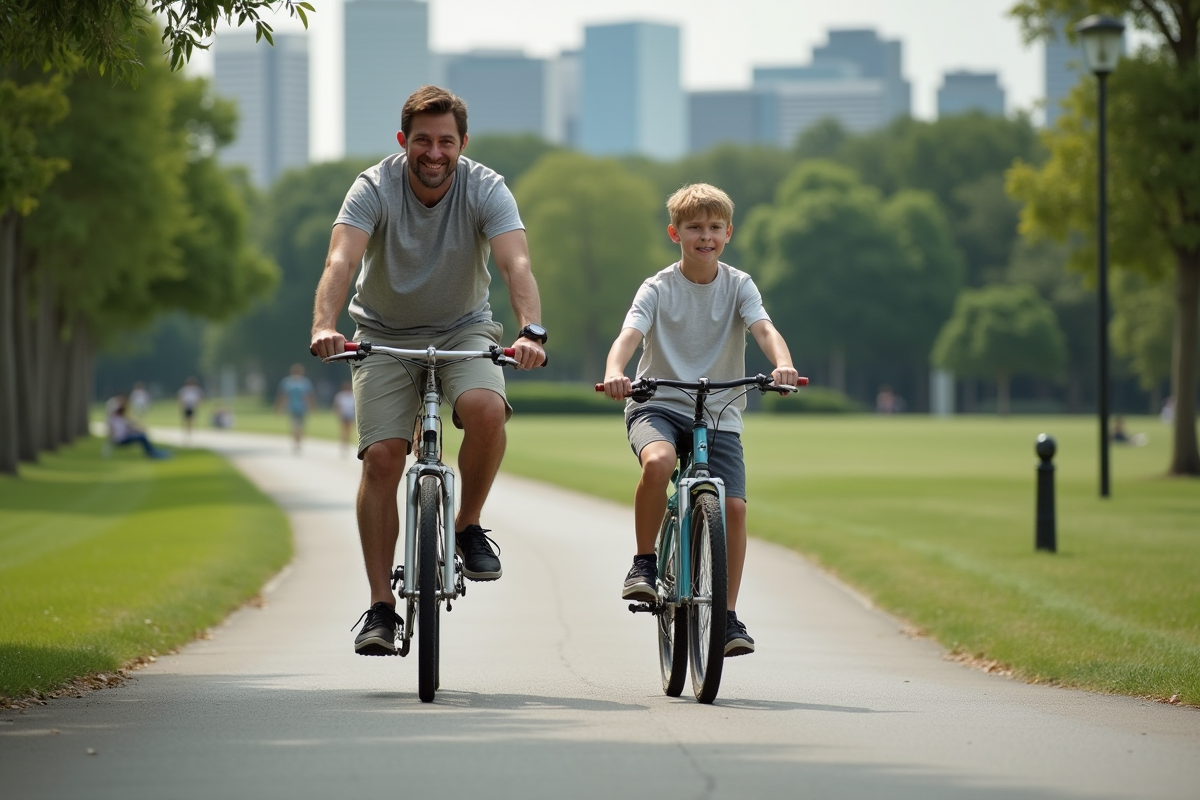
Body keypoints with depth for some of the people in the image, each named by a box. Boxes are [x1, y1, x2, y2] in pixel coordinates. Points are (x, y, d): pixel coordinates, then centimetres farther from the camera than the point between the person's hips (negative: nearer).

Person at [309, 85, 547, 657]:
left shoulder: (485, 190, -17)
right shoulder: (375, 188, -18)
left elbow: (516, 264, -31)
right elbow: (341, 260, -33)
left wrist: (531, 331, -50)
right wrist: (323, 327, -52)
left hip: (462, 330, 0)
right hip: (385, 334, 0)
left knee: (486, 409, -30)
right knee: (381, 457, -15)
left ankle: (468, 525, -5)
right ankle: (380, 607, -8)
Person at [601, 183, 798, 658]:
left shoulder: (738, 286, 1)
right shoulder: (658, 289, -2)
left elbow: (764, 329, -16)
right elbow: (629, 335, -18)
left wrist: (783, 364, -39)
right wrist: (614, 372, -41)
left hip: (719, 414, 2)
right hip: (658, 406, -2)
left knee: (733, 507, -14)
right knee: (658, 461, -35)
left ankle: (728, 616, 0)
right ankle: (643, 563, -15)